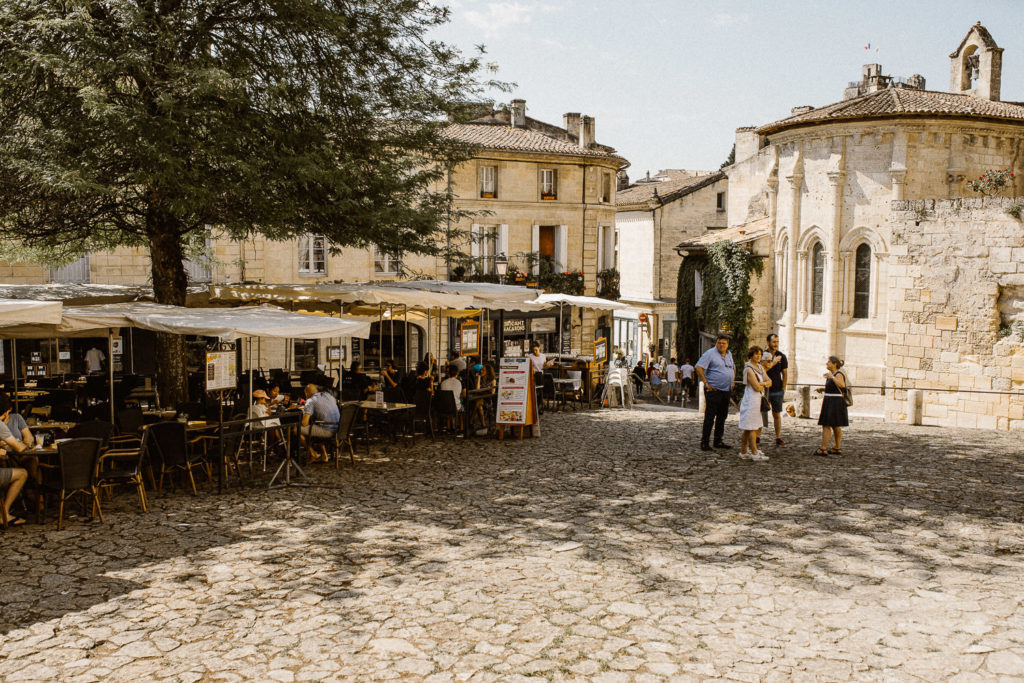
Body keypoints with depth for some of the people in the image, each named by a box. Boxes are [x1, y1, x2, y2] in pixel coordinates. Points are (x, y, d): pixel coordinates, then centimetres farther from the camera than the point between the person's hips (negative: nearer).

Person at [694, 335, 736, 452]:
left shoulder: (729, 354, 14)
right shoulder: (710, 353, -9)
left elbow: (733, 368, 31)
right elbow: (698, 367, -16)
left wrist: (732, 381, 19)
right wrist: (706, 383, -17)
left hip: (726, 390, 8)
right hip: (713, 390, -8)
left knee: (722, 416, 11)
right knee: (710, 417, -7)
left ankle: (718, 441, 20)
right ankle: (704, 442, -2)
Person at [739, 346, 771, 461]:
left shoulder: (760, 368, 16)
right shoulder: (749, 369, -13)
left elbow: (769, 382, 11)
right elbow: (756, 387, -17)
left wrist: (762, 383, -10)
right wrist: (764, 385, 3)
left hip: (758, 400, 9)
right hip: (751, 400, -9)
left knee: (747, 428, 10)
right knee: (752, 427, -6)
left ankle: (743, 452, 13)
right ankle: (755, 453, -4)